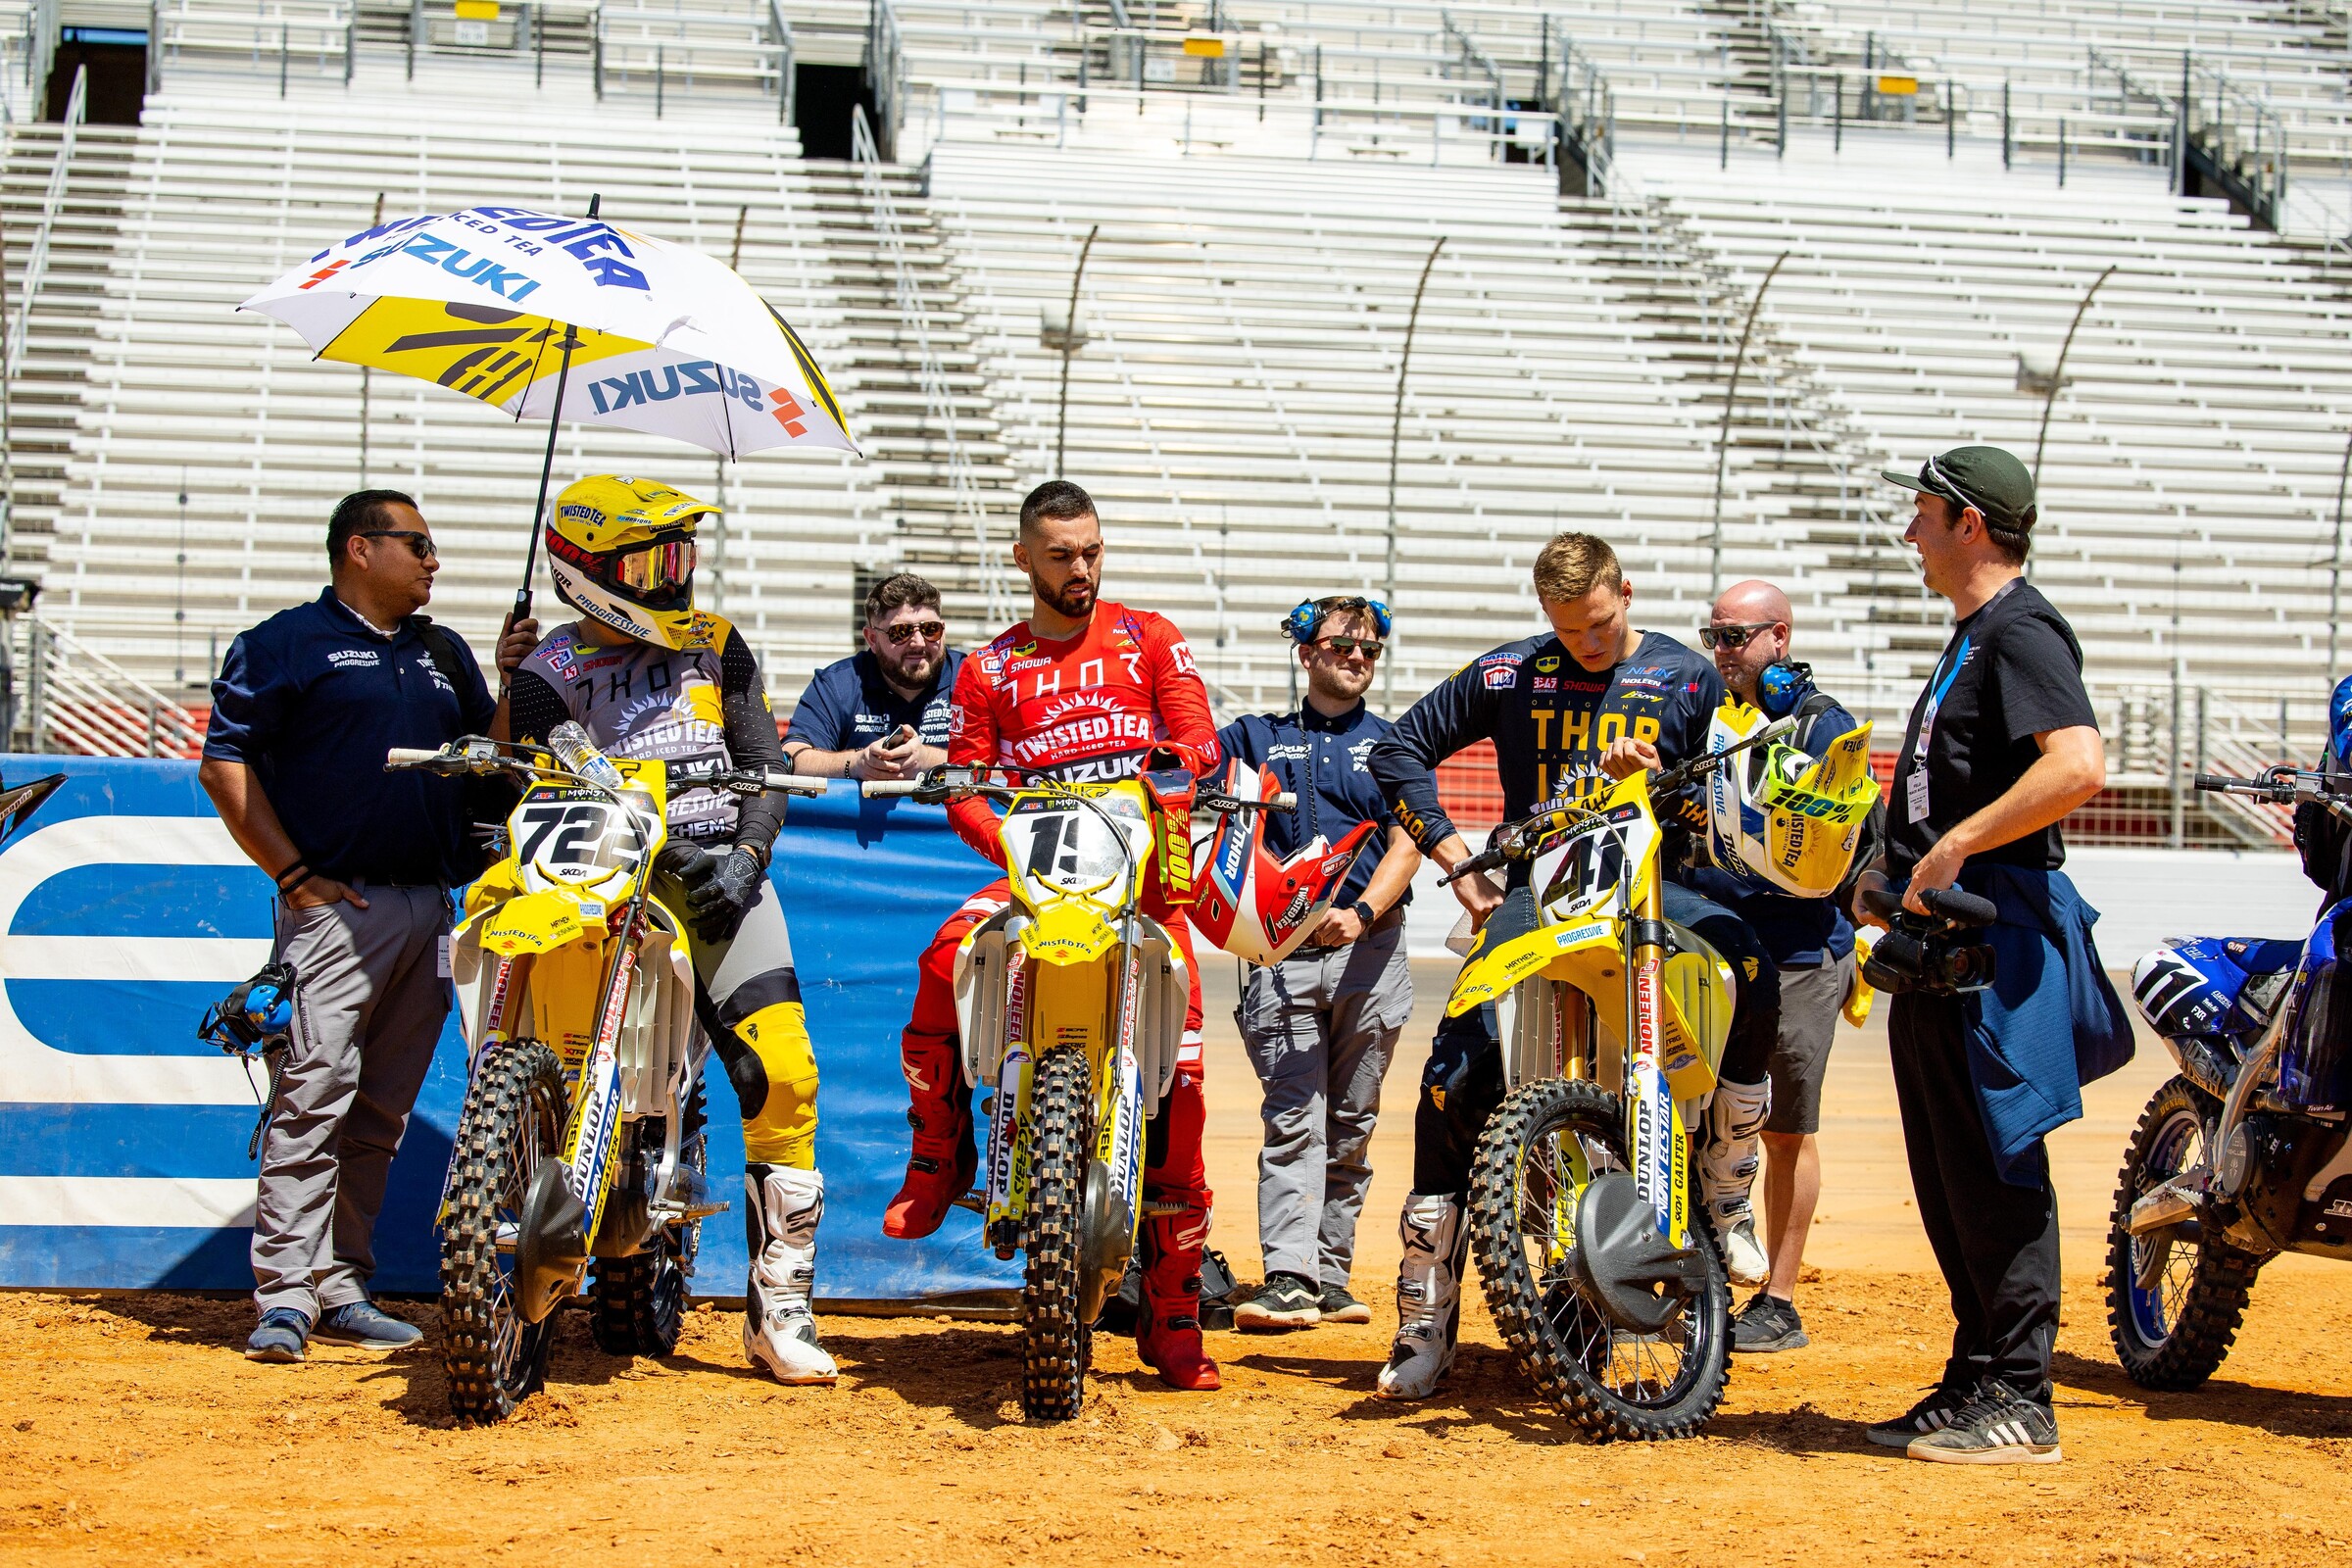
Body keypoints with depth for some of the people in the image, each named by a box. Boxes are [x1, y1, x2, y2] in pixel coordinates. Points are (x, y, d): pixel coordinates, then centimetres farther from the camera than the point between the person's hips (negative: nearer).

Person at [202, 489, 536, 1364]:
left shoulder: (444, 653, 21)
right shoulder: (285, 642, 1)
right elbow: (225, 764, -3)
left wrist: (514, 687, 3)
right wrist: (293, 874, -9)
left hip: (430, 907, 7)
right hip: (335, 904, -6)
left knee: (383, 1110, 7)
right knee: (316, 1093, -14)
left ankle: (341, 1291, 13)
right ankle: (285, 1294, -14)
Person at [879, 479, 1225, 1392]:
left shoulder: (1148, 639, 13)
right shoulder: (989, 670, 15)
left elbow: (1199, 736, 1)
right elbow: (965, 785, 7)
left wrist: (1176, 760, -23)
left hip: (1146, 871, -1)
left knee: (1179, 1079, -12)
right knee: (946, 956, -32)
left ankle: (1173, 1313, -4)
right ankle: (939, 1154, -10)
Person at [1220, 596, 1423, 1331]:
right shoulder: (1256, 737, 17)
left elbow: (1407, 842, 3)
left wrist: (1362, 912, -14)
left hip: (1370, 950, 1)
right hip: (1282, 951, -1)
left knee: (1351, 1124, 4)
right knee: (1293, 1119, -11)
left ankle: (1330, 1276, 10)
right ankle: (1288, 1277, -18)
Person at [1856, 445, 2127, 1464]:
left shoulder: (2020, 631, -12)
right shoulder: (1970, 636, 20)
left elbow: (2079, 767, -28)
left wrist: (1953, 848, -24)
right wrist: (1899, 866, 14)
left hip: (1997, 929, -11)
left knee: (1996, 1171, -8)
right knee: (1950, 1176, 13)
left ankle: (2019, 1403, -4)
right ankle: (1975, 1380, 20)